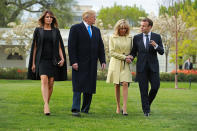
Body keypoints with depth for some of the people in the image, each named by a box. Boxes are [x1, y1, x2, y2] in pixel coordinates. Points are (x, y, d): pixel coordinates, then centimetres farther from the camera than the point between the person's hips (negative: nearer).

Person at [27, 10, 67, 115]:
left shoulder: (56, 31, 9)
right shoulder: (38, 31, 5)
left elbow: (59, 47, 7)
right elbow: (34, 47, 6)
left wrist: (62, 59, -9)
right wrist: (33, 63, 2)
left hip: (53, 60, 2)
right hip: (42, 60, -2)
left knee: (51, 83, 1)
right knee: (44, 80, -20)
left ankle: (46, 104, 19)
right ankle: (46, 106, -31)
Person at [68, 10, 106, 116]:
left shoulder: (96, 30, 17)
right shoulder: (75, 28, -2)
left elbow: (100, 47, 17)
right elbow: (71, 46, -8)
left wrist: (102, 61, 6)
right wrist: (73, 62, -15)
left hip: (92, 64, 6)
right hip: (79, 64, -6)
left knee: (90, 88, 6)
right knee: (78, 87, -9)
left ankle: (85, 109, 14)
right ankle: (75, 109, -11)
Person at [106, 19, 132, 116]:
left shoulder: (129, 38, 8)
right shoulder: (112, 38, 2)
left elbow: (131, 51, 16)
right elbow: (111, 52, -3)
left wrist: (130, 57, -5)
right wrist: (124, 57, -11)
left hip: (125, 64, 1)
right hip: (115, 63, -1)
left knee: (125, 84, -13)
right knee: (117, 85, 2)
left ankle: (124, 108, -16)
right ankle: (118, 107, 13)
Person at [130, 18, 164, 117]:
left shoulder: (157, 37, 5)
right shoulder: (136, 38, 6)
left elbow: (161, 52, 2)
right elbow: (134, 52, 10)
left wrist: (156, 46, -17)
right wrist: (130, 57, -12)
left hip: (153, 66, 0)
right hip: (141, 66, 0)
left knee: (155, 86, -5)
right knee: (143, 89, -2)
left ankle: (148, 102, 21)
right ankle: (146, 110, 4)